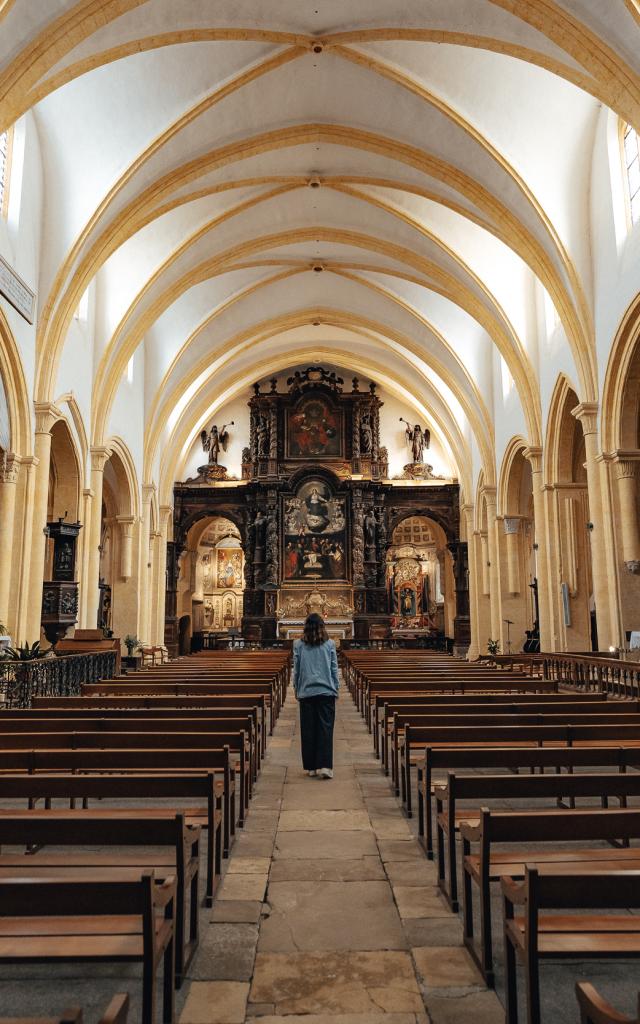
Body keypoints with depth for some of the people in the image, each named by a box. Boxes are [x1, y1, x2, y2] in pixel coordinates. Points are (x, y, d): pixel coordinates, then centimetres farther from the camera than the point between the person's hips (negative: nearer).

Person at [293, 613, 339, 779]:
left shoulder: (298, 645, -1)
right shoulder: (330, 644, -1)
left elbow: (296, 670, 4)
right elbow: (334, 669, 3)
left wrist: (296, 689, 16)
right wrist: (336, 688, 13)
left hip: (306, 692, 1)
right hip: (326, 691, -1)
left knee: (308, 729, 8)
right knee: (325, 728, 1)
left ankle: (310, 766, 12)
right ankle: (324, 766, -7)